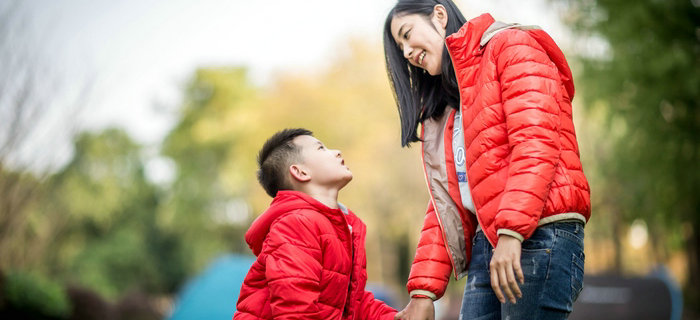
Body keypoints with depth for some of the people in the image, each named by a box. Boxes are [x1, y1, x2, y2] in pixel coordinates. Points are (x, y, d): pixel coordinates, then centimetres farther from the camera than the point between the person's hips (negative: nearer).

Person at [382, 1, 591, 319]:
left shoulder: (512, 46, 3)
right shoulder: (442, 107, 26)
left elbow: (536, 143, -12)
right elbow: (445, 201, 19)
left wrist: (511, 232, -23)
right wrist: (423, 291, 8)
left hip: (540, 234, -7)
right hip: (485, 244, 7)